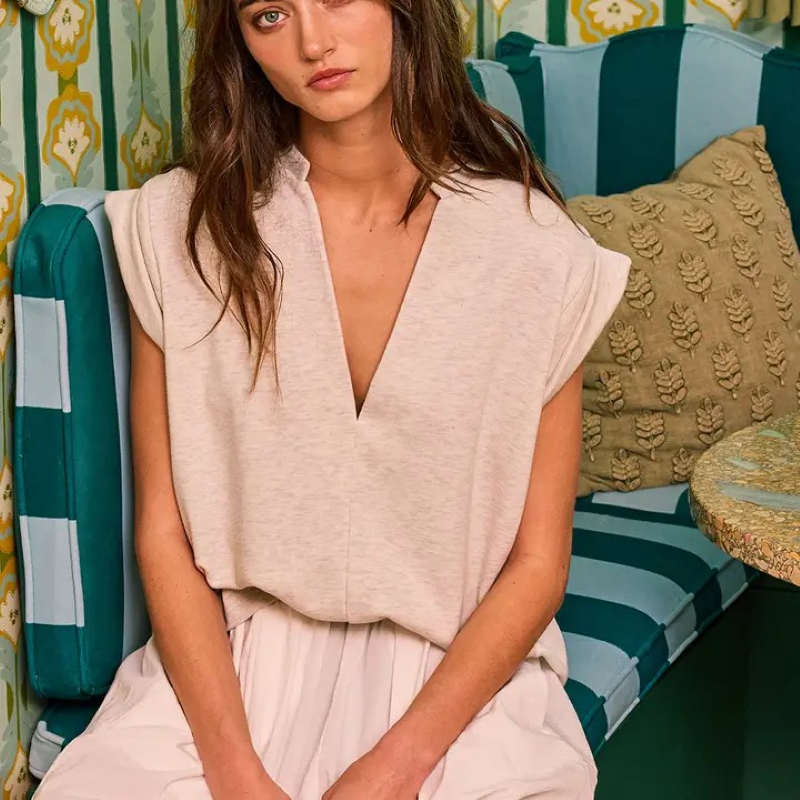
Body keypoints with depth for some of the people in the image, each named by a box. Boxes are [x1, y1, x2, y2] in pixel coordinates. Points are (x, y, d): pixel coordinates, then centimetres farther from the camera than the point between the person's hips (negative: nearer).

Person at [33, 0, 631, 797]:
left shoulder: (535, 246, -6)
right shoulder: (180, 225, -3)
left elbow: (538, 562, -3)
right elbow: (163, 530, -2)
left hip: (458, 671, 0)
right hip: (230, 662, 1)